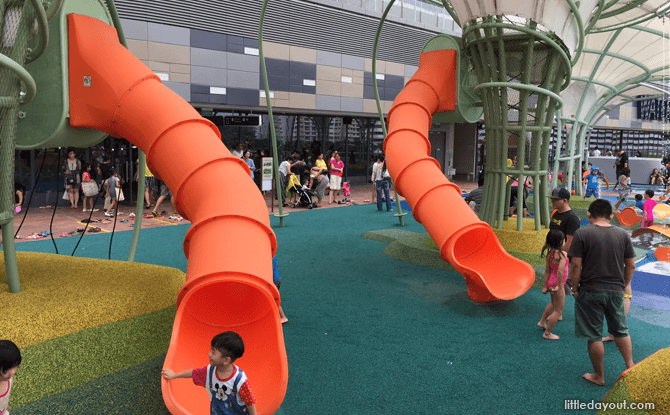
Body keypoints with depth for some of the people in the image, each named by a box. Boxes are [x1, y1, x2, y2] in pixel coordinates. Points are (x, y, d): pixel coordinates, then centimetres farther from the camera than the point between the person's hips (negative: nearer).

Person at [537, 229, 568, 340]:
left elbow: (547, 270, 6)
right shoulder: (562, 254, -22)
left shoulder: (550, 253, 1)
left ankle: (542, 322, 50)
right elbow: (560, 270, -33)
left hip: (551, 281, 9)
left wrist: (545, 286, 11)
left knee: (554, 304, 33)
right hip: (557, 283, -9)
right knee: (558, 310, 6)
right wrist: (559, 286, -24)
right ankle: (547, 333, 14)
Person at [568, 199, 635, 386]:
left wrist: (575, 288, -1)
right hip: (616, 291, 4)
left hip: (590, 292, -3)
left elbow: (576, 265, -13)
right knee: (621, 331, 24)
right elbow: (631, 265, 7)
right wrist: (625, 284, 22)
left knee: (594, 337, 8)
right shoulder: (622, 234, 1)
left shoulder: (582, 234, -10)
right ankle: (630, 366, 29)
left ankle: (599, 376, 20)